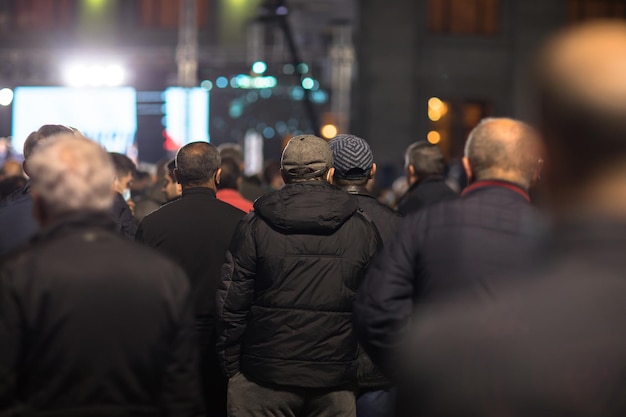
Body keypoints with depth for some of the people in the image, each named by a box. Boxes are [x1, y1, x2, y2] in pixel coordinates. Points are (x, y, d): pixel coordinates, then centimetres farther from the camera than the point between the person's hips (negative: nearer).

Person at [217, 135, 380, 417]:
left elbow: (231, 305, -3)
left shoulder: (254, 227, -2)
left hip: (264, 380, -1)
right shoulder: (363, 230, 3)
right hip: (335, 383, 2)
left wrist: (230, 365, 7)